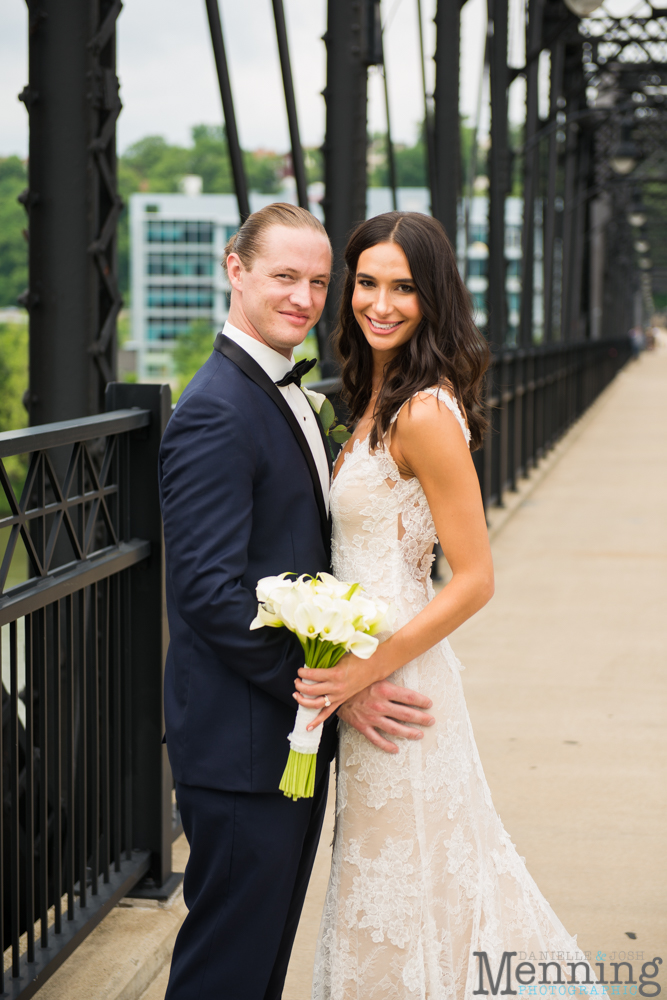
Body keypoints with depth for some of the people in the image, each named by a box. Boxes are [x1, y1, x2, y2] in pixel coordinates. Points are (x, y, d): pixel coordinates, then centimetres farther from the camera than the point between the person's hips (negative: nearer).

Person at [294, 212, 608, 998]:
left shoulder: (425, 413, -19)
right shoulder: (377, 400, 9)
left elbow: (475, 579, -19)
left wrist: (368, 670, -21)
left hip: (398, 674, -9)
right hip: (369, 664, 9)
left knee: (400, 882, 4)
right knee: (419, 868, 19)